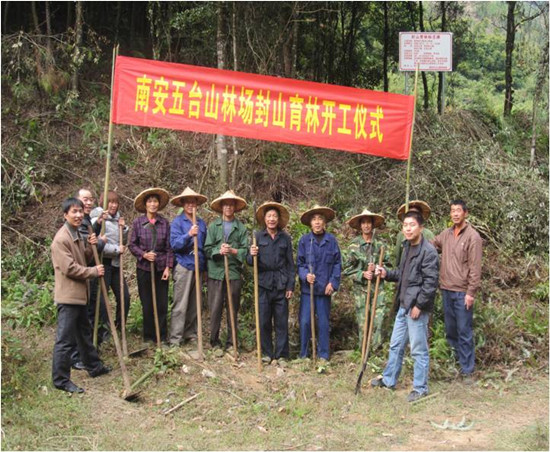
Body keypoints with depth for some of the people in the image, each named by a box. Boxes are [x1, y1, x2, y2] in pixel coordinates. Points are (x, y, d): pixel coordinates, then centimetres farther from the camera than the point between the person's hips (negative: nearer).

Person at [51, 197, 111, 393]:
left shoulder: (77, 235, 13)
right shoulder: (61, 239, -17)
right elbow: (69, 268, -22)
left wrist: (90, 247, 2)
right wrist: (94, 271, -12)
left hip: (79, 294, 10)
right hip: (67, 295, -10)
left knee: (84, 333, 21)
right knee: (65, 339, -4)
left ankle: (94, 366, 35)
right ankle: (61, 379, 4)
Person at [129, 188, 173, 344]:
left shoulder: (165, 223, -1)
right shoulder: (138, 223, -2)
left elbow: (169, 247, 1)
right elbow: (132, 245, 2)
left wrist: (168, 267, -4)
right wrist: (144, 254, -14)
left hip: (161, 268, 1)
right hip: (144, 268, -1)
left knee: (162, 304, 2)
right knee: (147, 304, 7)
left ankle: (162, 337, 14)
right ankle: (148, 337, 19)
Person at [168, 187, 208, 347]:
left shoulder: (201, 223, 12)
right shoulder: (177, 222, -1)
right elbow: (174, 244, -11)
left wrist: (205, 267, 15)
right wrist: (189, 235, -26)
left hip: (198, 267, 5)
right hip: (183, 266, -5)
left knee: (194, 304, 10)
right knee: (180, 305, -5)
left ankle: (191, 334, 20)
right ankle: (175, 338, -1)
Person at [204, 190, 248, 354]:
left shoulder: (241, 228, 5)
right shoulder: (213, 226, 7)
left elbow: (245, 251, 0)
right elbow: (207, 249, 1)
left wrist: (232, 251, -16)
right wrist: (218, 251, -16)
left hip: (234, 273, 0)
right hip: (216, 272, 0)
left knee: (233, 309, 7)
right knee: (215, 309, 1)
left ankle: (231, 343, 17)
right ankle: (215, 343, 13)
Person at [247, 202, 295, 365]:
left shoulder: (285, 238, 6)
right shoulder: (258, 236, 4)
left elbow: (290, 264, 8)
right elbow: (249, 261, 3)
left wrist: (290, 286, 2)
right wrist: (252, 255, -20)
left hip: (281, 285, 0)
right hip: (263, 284, 0)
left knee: (281, 322, 3)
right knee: (264, 321, 3)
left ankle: (281, 355, 13)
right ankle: (267, 353, 16)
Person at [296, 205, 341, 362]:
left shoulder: (331, 240, -1)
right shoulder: (304, 240, -1)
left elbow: (337, 263, 3)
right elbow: (299, 263, 2)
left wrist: (333, 282, -5)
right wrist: (305, 275, -16)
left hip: (324, 288, 0)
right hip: (307, 288, 0)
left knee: (323, 322, 8)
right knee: (305, 321, 1)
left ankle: (323, 355, 20)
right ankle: (303, 355, 14)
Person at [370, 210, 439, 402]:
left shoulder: (428, 251, -16)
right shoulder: (408, 247, 12)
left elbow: (430, 282, -19)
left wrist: (419, 305, -18)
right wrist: (386, 273, 4)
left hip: (417, 307, -9)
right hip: (403, 305, 9)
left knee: (418, 350, 2)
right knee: (396, 345, 19)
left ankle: (420, 388, 15)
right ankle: (388, 380, 34)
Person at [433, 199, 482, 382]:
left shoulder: (472, 237, -8)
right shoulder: (446, 234, 9)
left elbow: (475, 267, -11)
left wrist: (471, 292, -14)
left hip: (462, 292, -6)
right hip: (446, 290, 6)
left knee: (464, 332, -1)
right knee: (450, 330, 15)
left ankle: (467, 370, 8)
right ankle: (457, 361, 29)